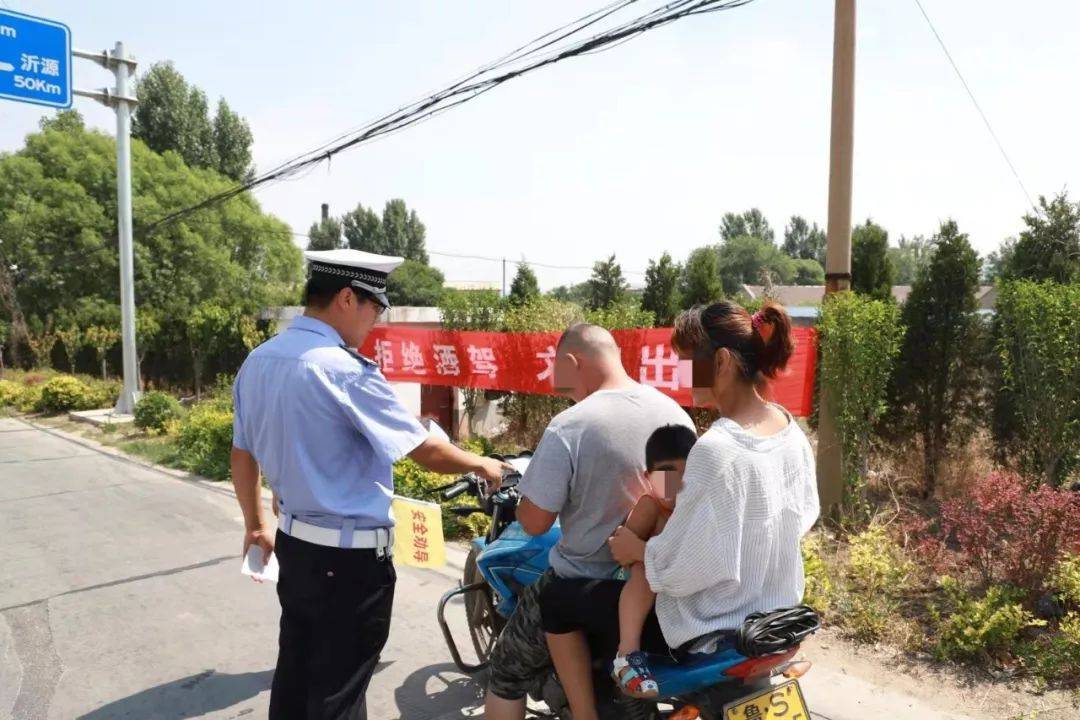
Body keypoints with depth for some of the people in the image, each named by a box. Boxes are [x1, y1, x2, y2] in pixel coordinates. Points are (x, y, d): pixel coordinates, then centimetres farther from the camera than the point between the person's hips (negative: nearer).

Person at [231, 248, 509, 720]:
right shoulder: (344, 369, -23)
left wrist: (256, 523, 24)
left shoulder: (257, 361, 2)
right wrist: (480, 465, 0)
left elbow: (242, 453, 12)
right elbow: (425, 452, -18)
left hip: (294, 542, 8)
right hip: (350, 555, -8)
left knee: (295, 672, 22)